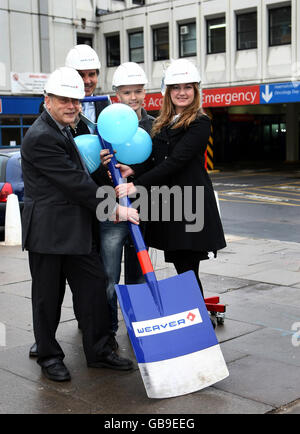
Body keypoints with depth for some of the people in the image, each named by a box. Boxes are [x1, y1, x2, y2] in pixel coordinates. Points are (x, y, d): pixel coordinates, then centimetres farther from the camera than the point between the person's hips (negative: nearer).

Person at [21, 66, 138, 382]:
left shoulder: (62, 130, 14)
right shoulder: (41, 137, -18)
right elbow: (75, 182, -20)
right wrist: (114, 210, -15)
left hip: (77, 230, 9)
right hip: (48, 231, -9)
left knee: (94, 289, 9)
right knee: (48, 297, 6)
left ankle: (99, 352, 20)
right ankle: (49, 356, 22)